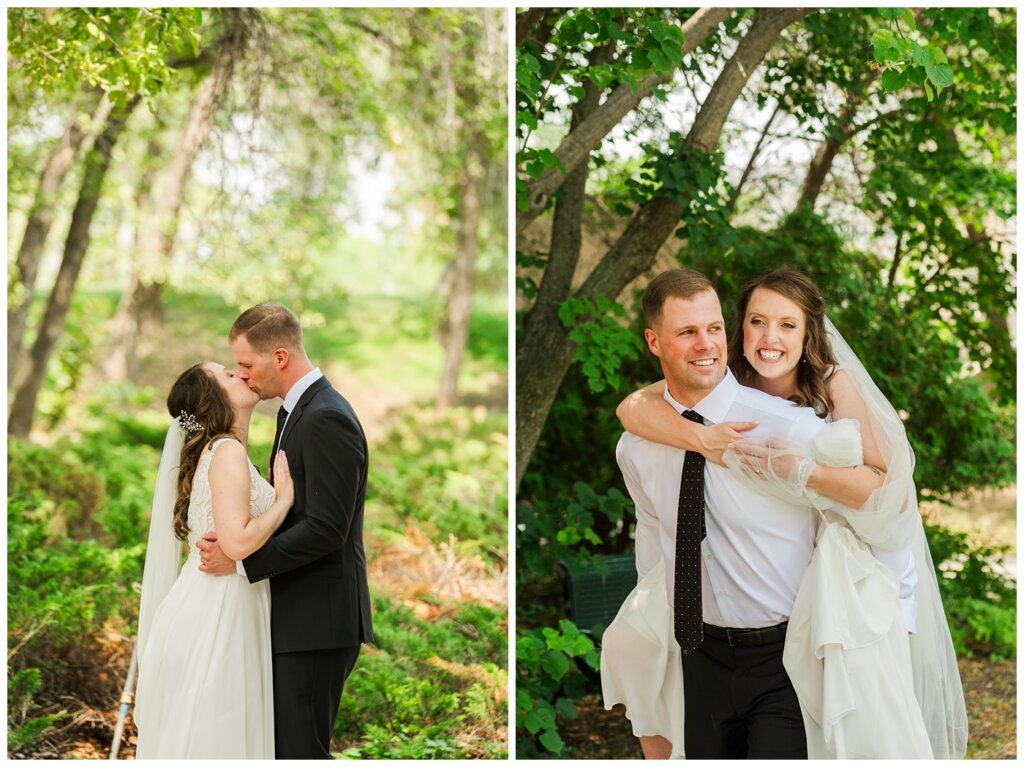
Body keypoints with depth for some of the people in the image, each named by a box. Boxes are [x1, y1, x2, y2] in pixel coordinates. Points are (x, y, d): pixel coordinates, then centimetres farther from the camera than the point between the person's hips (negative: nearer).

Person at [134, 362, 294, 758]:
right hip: (216, 617, -10)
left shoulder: (215, 451, 16)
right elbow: (238, 540, -25)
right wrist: (284, 499, -13)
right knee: (211, 739, -3)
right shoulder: (228, 451, -14)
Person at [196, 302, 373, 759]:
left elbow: (326, 529, -23)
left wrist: (242, 561, -21)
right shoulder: (296, 411, 15)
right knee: (285, 743, 14)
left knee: (300, 750, -6)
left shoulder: (326, 420, -18)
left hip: (318, 620, -10)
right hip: (300, 615, 10)